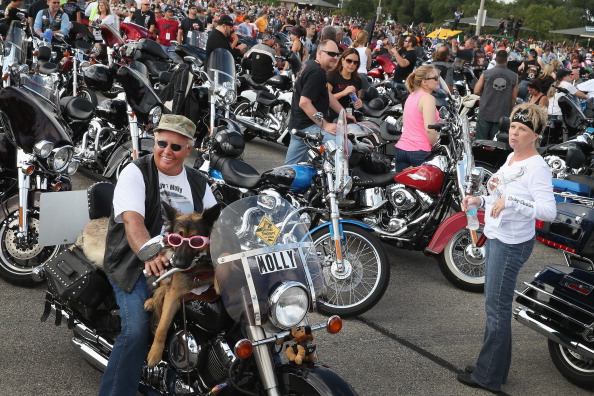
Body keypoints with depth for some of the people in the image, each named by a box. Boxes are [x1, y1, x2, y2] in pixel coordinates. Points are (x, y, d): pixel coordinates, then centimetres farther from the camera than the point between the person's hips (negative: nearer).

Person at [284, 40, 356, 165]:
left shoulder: (310, 65, 15)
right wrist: (324, 125, -21)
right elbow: (304, 103, -24)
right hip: (308, 126, -11)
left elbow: (328, 95, 22)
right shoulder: (316, 72, -17)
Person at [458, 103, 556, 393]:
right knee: (495, 306, 17)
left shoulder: (537, 167, -19)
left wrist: (509, 201, -34)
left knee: (497, 308, -1)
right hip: (496, 238, 10)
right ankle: (493, 367, 31)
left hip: (512, 244, -10)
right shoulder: (512, 157, 9)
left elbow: (548, 211, -29)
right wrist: (480, 200, 6)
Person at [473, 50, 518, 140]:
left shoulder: (486, 74, -5)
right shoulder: (514, 76, -4)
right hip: (502, 115, 0)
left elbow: (476, 91, -3)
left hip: (485, 113, 0)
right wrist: (508, 110, 13)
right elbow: (514, 97, -1)